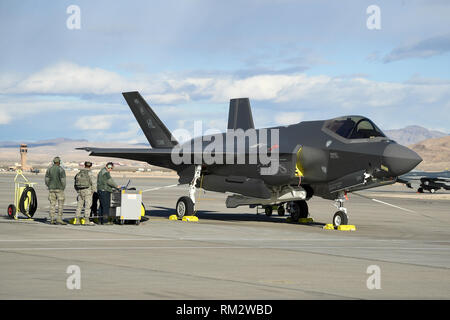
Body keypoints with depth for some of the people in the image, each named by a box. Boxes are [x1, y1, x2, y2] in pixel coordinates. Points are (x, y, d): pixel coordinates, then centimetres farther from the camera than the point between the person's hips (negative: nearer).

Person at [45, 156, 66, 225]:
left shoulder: (49, 169, 5)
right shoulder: (61, 169, -9)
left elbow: (47, 180, 3)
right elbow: (63, 180, -12)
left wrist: (49, 187, 15)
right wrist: (63, 188, 1)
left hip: (51, 189, 4)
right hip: (59, 189, -4)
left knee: (52, 204, 6)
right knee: (61, 204, 0)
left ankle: (52, 220, 3)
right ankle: (59, 219, -8)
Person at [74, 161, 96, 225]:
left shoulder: (79, 173, 10)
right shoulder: (89, 173, -8)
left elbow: (75, 184, 16)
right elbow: (94, 182, -13)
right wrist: (93, 190, -2)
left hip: (80, 191, 6)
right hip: (87, 191, -6)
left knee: (79, 206, 10)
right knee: (88, 206, -3)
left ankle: (77, 220, 10)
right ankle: (86, 220, -7)